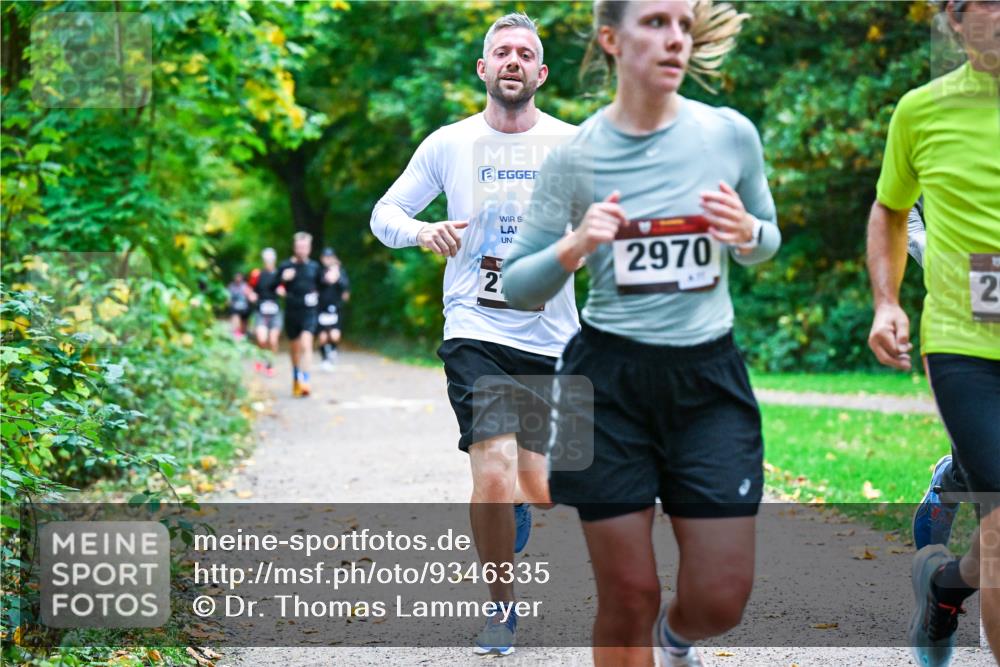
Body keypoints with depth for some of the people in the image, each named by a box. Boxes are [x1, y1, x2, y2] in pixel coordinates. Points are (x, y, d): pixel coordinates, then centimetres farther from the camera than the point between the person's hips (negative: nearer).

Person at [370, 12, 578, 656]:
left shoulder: (573, 145, 3)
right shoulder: (448, 144, 3)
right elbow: (385, 212, 11)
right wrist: (421, 230, -11)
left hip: (551, 339, 2)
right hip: (476, 333, -2)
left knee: (539, 490, 5)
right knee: (493, 478, -17)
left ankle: (515, 506, 43)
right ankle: (501, 607, 5)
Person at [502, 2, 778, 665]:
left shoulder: (732, 133, -1)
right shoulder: (574, 156, -4)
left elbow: (768, 242, 15)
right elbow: (517, 287, 2)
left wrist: (746, 232, -8)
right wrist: (575, 247, -18)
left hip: (710, 375, 2)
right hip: (609, 381, -1)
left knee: (721, 598, 0)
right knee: (627, 598, 1)